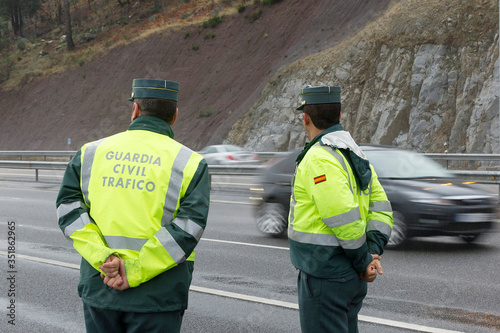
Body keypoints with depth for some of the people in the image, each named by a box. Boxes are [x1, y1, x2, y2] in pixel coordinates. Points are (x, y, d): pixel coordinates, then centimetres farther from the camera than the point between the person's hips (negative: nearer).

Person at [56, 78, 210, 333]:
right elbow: (188, 228, -14)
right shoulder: (191, 164, -2)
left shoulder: (91, 153, 6)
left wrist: (103, 258, -13)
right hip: (156, 298, -3)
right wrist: (133, 272, -15)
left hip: (98, 288, 3)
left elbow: (68, 206, -4)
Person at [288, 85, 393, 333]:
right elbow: (381, 208, 9)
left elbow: (346, 219, -24)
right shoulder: (355, 155, 12)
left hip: (324, 276, -9)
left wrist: (364, 261, -11)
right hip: (351, 278, 9)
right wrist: (373, 252, -1)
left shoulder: (319, 158, -19)